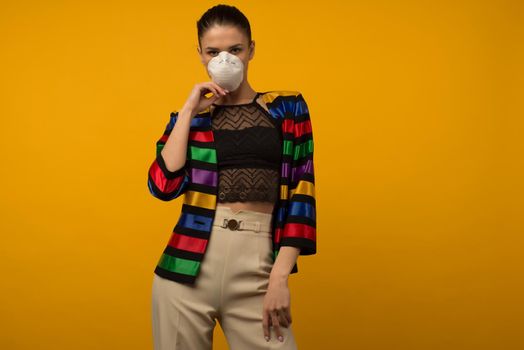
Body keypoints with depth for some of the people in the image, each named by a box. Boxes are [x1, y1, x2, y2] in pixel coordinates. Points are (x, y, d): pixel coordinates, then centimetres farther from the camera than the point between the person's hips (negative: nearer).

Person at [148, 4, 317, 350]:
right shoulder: (189, 117, 11)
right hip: (188, 266, 1)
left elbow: (300, 192, 1)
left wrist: (280, 275, -7)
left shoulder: (288, 108, 7)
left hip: (258, 265, -1)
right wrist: (189, 111, -3)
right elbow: (163, 186, -4)